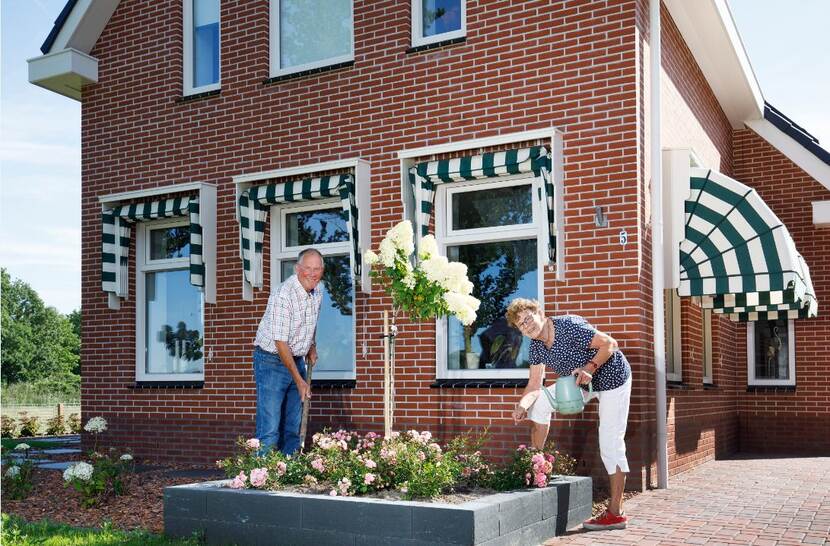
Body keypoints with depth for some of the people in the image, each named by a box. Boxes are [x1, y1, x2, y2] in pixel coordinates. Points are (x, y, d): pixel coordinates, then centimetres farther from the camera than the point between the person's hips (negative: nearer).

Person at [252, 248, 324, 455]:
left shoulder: (317, 293, 3)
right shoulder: (283, 295, -22)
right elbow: (281, 342, -24)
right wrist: (299, 380, -24)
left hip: (296, 360, 8)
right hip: (272, 360, -7)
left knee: (293, 428, 8)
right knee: (270, 429, -13)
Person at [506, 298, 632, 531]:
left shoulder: (569, 326, -27)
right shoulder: (536, 346, -4)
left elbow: (610, 343, -24)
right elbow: (535, 386, -5)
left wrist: (590, 367, -35)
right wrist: (522, 405, -23)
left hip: (612, 377, -8)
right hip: (584, 381, 8)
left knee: (610, 444, -10)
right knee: (540, 402, 0)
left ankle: (615, 514, -5)